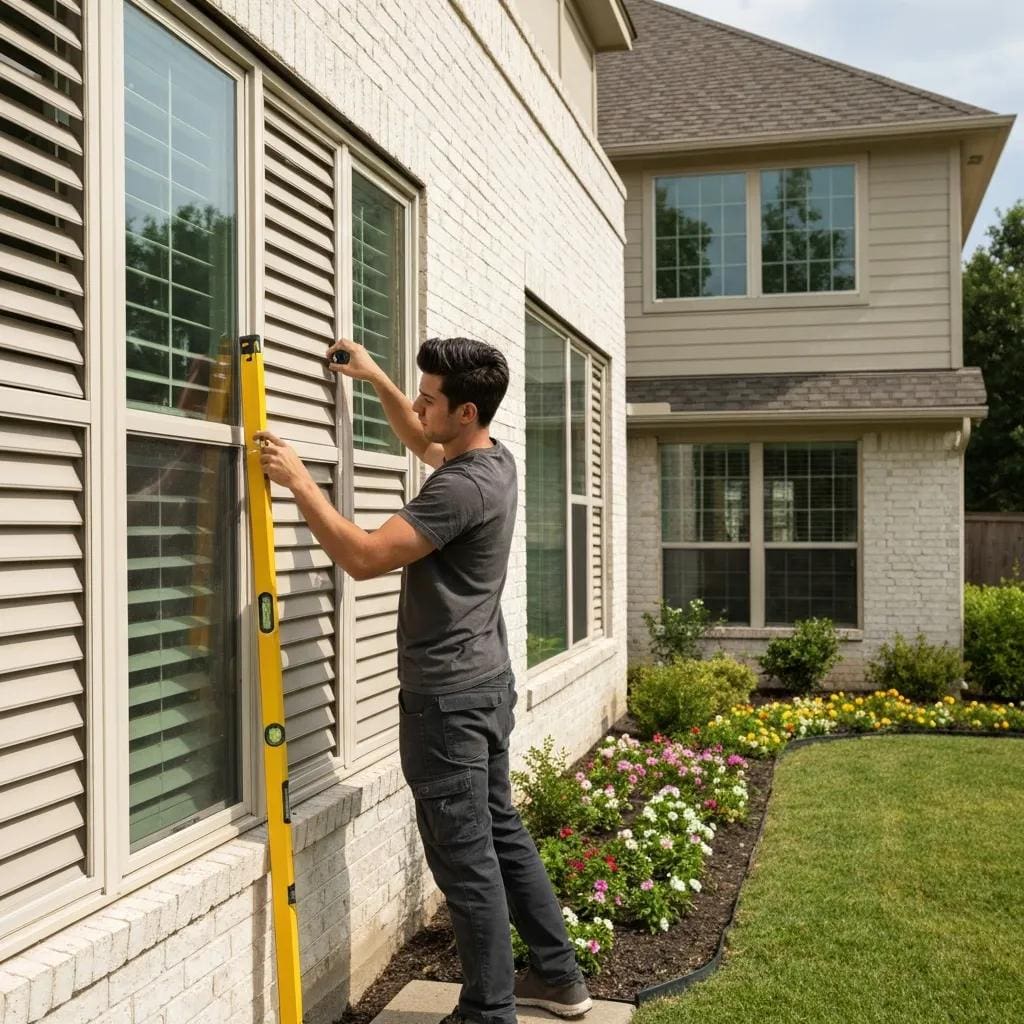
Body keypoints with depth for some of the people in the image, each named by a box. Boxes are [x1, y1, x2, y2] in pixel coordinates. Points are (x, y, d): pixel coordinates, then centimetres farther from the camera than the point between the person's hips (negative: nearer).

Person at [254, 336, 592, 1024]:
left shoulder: (463, 489, -22)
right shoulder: (495, 458, 8)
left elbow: (364, 557, -25)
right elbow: (422, 441, 30)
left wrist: (299, 481, -18)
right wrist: (376, 378, 26)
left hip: (447, 698, -10)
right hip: (485, 683, 10)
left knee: (466, 859, 0)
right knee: (502, 834, 19)